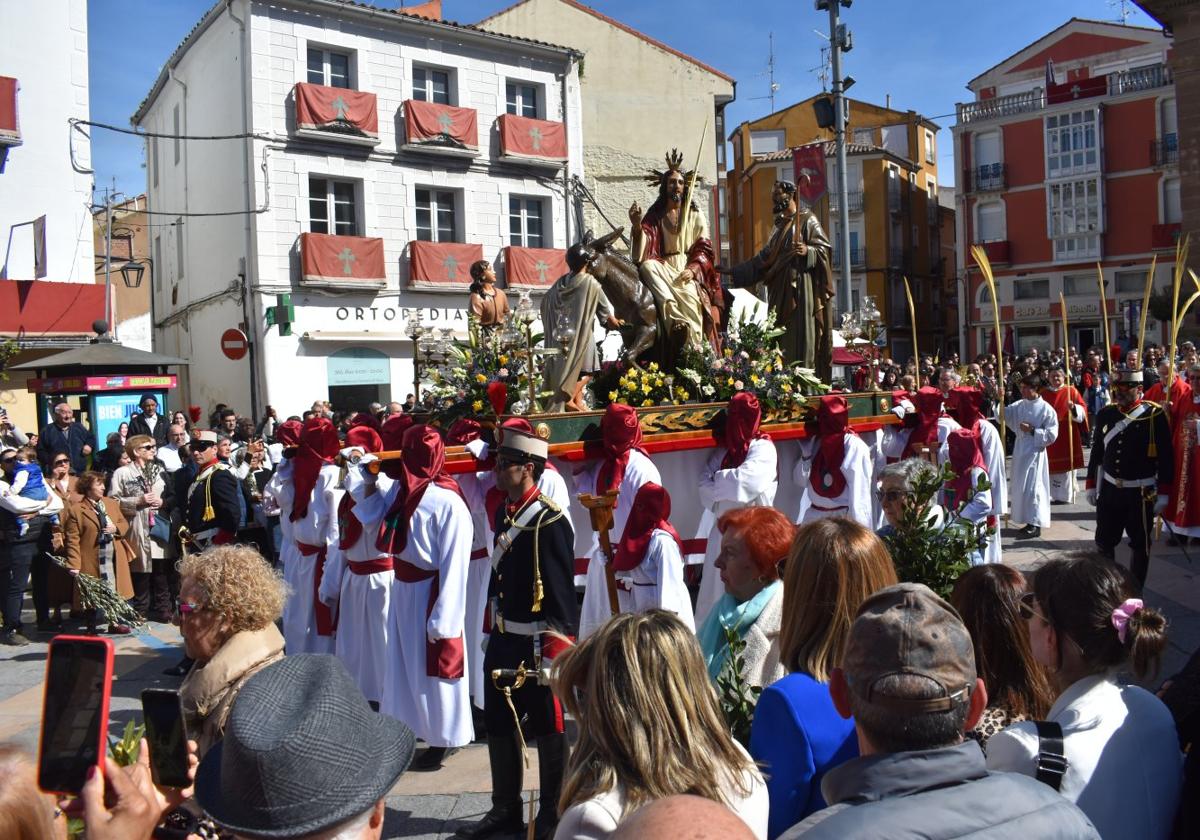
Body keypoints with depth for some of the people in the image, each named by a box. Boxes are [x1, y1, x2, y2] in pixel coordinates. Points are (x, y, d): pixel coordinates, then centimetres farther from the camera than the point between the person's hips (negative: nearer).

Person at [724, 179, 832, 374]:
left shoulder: (807, 219, 1)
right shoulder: (779, 224, 22)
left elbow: (824, 248, -6)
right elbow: (764, 257, 22)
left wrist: (807, 251, -27)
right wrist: (734, 272, 18)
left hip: (800, 287, -7)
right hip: (780, 290, 7)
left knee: (800, 335, -11)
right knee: (781, 338, 3)